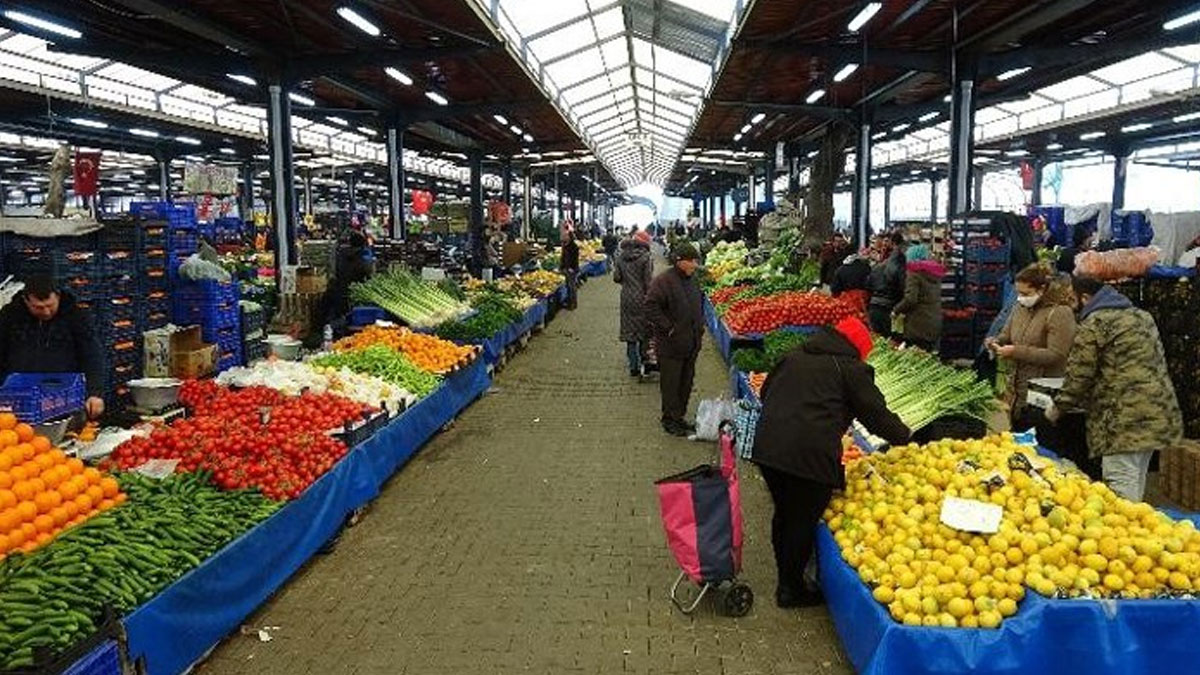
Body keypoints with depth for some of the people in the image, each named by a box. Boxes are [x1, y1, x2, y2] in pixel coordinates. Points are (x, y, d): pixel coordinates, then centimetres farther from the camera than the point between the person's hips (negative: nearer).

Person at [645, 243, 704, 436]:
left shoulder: (692, 280, 11)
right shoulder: (663, 281, -15)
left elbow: (699, 306, 27)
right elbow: (651, 307, -21)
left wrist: (700, 326, 15)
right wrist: (668, 328, -19)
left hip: (691, 344, 8)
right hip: (671, 344, -8)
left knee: (686, 382, 15)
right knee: (670, 383, 1)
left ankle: (679, 417, 27)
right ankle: (670, 420, 13)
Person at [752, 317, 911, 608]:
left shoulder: (794, 357, 20)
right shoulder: (851, 369, 2)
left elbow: (765, 392, 27)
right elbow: (876, 413, 4)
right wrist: (903, 436, 21)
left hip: (767, 447, 7)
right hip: (810, 455, -6)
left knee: (783, 513, 22)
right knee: (803, 521, 9)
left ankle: (786, 580, 37)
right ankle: (791, 590, 22)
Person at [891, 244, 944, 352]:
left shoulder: (914, 273, -10)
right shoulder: (935, 273, 12)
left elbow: (910, 299, -19)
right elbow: (936, 298, 17)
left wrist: (896, 310, -5)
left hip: (919, 324, -7)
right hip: (935, 324, 7)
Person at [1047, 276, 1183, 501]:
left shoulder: (1093, 325, -8)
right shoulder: (1141, 316, 19)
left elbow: (1079, 375, -8)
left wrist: (1058, 407, 6)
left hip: (1125, 417, -9)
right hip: (1157, 413, 9)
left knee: (1121, 489, -7)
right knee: (1136, 487, 18)